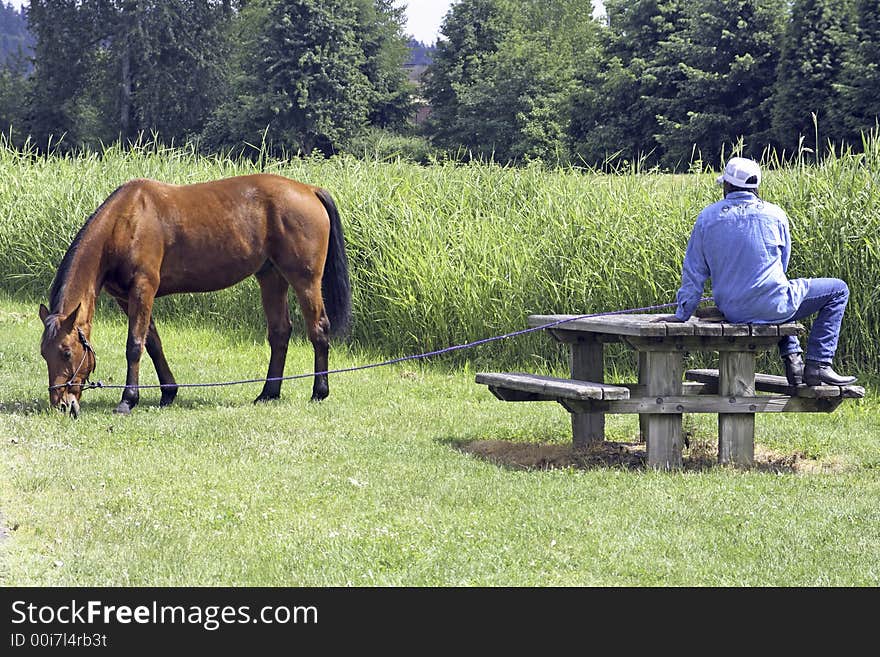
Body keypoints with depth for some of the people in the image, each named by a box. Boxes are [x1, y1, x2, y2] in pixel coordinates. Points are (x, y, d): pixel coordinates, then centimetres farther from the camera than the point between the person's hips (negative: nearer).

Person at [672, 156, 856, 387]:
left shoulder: (707, 218, 1)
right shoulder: (774, 214, -3)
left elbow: (693, 273, 5)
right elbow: (783, 262, 10)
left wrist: (681, 316, 15)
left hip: (732, 313, 5)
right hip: (772, 308, -5)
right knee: (838, 290, 14)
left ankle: (792, 358, 24)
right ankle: (818, 365, 5)